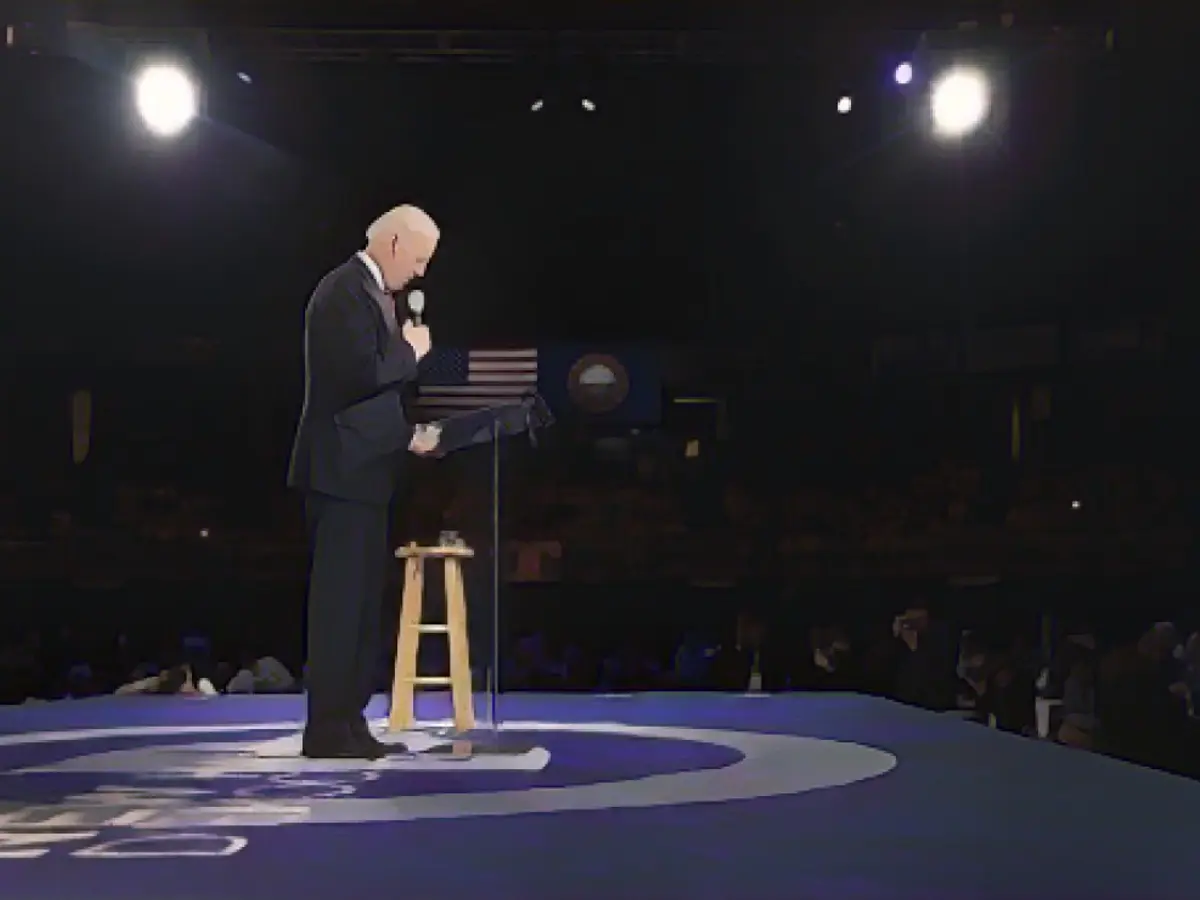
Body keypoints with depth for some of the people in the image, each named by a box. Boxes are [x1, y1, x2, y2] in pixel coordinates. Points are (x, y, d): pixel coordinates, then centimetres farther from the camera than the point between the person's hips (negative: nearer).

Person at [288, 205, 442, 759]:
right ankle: (327, 729, -3)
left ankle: (348, 721, 19)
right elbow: (362, 377, -24)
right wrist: (410, 349, -9)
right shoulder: (346, 292, -14)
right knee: (339, 601, -8)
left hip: (363, 469, 11)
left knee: (360, 601, 13)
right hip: (343, 469, -11)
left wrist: (408, 433, 11)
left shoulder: (370, 293, 18)